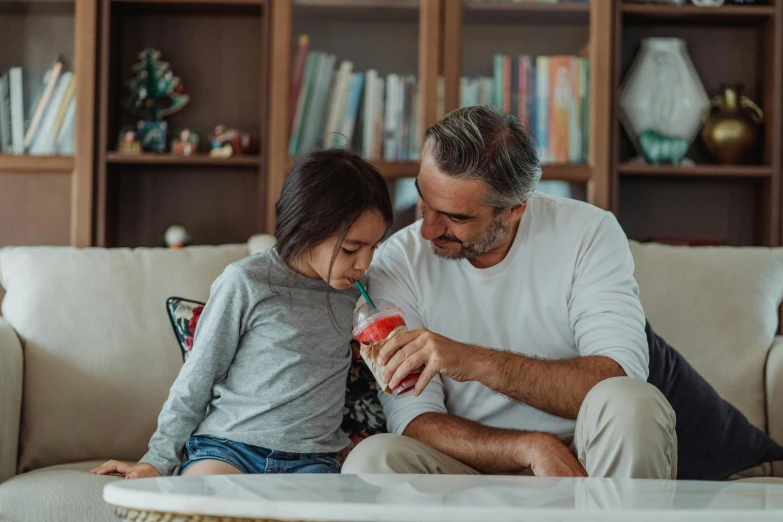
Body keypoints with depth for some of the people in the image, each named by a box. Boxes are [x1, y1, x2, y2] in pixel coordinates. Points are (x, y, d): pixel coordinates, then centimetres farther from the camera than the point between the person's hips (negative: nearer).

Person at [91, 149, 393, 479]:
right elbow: (197, 379, 6)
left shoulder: (355, 293, 10)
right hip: (227, 444, -3)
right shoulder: (247, 282, -2)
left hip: (310, 462, 3)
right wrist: (158, 460, 7)